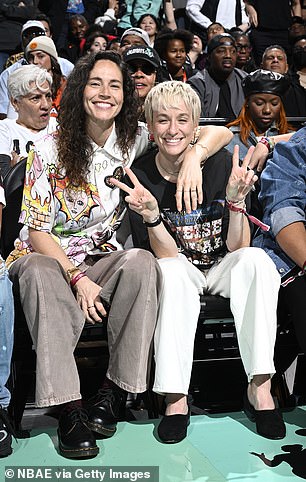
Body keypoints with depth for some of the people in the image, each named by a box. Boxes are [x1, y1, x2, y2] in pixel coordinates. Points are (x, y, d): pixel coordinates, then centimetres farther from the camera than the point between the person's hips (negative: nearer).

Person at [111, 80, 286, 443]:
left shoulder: (221, 164, -13)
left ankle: (259, 387, -24)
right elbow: (166, 256, -17)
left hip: (223, 269, 1)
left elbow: (238, 247, -13)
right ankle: (175, 397, -26)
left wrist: (236, 199, -29)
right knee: (171, 271, -33)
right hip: (180, 273, -1)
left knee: (255, 260, -29)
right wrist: (150, 215, -35)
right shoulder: (141, 176, -13)